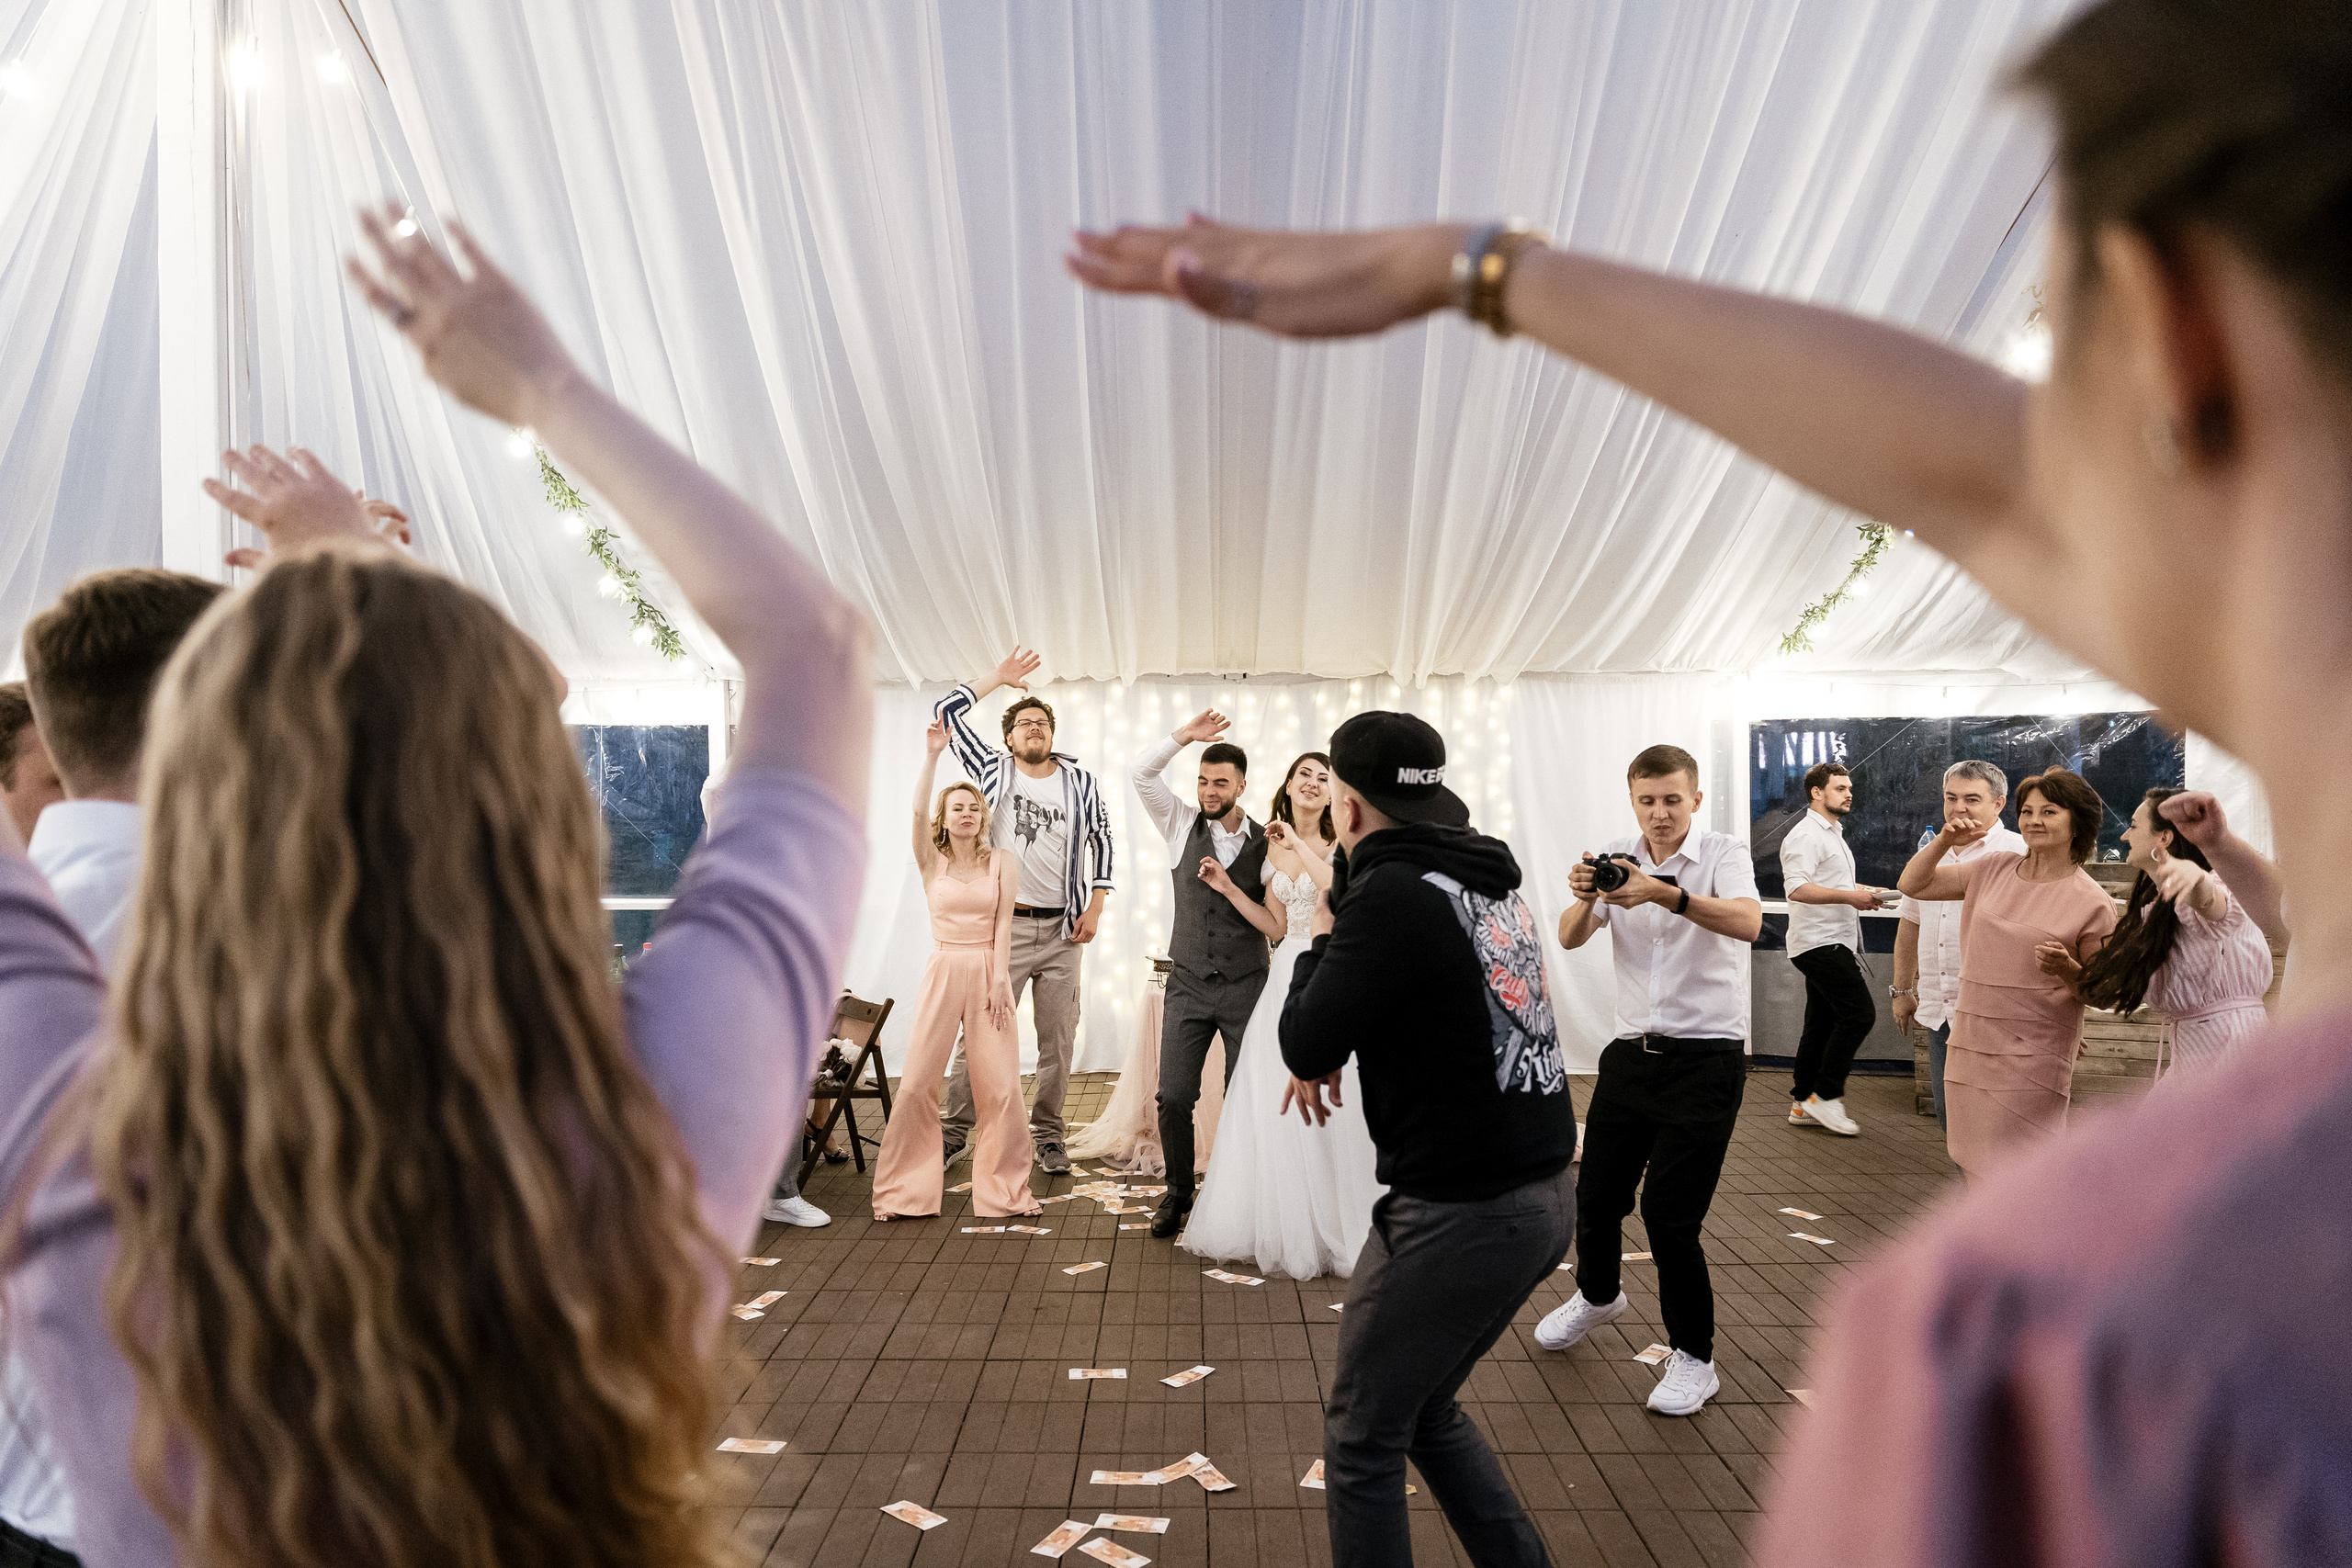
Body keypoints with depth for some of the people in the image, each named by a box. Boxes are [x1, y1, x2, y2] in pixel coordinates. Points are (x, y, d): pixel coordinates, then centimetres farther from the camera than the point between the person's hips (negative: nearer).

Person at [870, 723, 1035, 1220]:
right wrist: (932, 755, -19)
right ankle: (904, 1192, 11)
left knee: (1001, 1085, -1)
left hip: (989, 973, 0)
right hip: (943, 970, 0)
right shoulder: (932, 862, 5)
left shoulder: (1002, 863, 6)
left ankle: (1005, 1190, 13)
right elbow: (918, 811, -12)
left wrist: (999, 979, -8)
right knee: (917, 1082, -2)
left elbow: (1003, 924, 1)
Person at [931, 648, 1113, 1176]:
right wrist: (1000, 676, 5)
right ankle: (955, 1130, 13)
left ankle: (1048, 1133, 19)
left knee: (1058, 1041, 6)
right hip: (1002, 926, -1)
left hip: (1062, 932, 2)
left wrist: (1095, 908, 6)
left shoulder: (1080, 782, 7)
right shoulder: (993, 770, 5)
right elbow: (948, 712, 1)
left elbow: (1101, 841, 14)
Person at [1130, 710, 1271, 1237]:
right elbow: (1140, 774, -6)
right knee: (1173, 1099, -1)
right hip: (1188, 987, 1)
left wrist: (1229, 886, -13)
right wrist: (1184, 736, -13)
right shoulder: (1183, 826, 4)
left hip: (1246, 989, -1)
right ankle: (1178, 1193, 19)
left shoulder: (1265, 843, 0)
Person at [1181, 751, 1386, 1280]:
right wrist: (1229, 888, 8)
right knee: (1275, 1103, 7)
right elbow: (1278, 926, 14)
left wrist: (1299, 842, -17)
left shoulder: (1341, 843, -3)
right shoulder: (1273, 846, 11)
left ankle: (1336, 1230, 12)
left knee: (1332, 1104, -4)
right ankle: (1284, 1225, 21)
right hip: (1288, 974, 5)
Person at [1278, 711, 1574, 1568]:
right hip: (1547, 1196, 9)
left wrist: (1320, 941, 3)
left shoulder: (1391, 894, -17)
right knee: (1425, 1409, 25)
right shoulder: (1495, 880, 9)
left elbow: (1306, 1046, -13)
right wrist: (1337, 1047, 13)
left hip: (1462, 1212, -9)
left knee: (1362, 1438, 9)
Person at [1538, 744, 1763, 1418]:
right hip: (1631, 1053, 4)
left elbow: (1748, 922, -29)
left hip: (1706, 1058, -4)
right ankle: (1597, 1294, 43)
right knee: (1596, 1193, 12)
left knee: (1668, 1211, -7)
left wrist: (1669, 894, -45)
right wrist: (1584, 898, -31)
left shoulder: (1724, 854, -8)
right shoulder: (1616, 858, 3)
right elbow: (1570, 938, -9)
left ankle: (1694, 1357, 13)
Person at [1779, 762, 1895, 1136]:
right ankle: (1826, 1095, -8)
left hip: (1833, 943, 10)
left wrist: (1864, 892, 18)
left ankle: (1803, 1104, 13)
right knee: (1860, 1013, -14)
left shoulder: (1833, 834, 22)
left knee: (1822, 1024, 9)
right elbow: (1798, 888, -25)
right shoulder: (1806, 835, -12)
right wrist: (1849, 896, -27)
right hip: (1819, 941, -10)